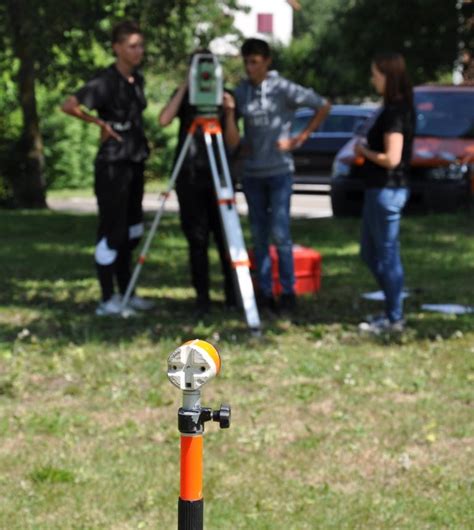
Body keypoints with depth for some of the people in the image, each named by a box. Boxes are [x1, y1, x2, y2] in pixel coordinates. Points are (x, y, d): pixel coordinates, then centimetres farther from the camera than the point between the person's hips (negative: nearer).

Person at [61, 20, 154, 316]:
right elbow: (69, 106, -21)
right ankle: (108, 300, 1)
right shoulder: (106, 81, -14)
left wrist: (143, 140, 11)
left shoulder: (137, 80, 10)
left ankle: (126, 294, 21)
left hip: (135, 162, 8)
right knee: (112, 231, -5)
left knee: (130, 230, 12)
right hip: (113, 165, -8)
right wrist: (101, 124, -14)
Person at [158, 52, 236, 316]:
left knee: (225, 237, -1)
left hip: (218, 175, 0)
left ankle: (233, 295, 9)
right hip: (190, 176, 0)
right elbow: (164, 120, -11)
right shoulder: (184, 96, 9)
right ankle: (202, 298, 4)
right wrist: (184, 87, -10)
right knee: (197, 239, 0)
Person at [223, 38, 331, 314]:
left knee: (280, 234, -8)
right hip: (252, 173, 4)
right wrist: (229, 111, -11)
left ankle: (288, 292, 1)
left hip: (279, 171, -4)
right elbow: (232, 140, 5)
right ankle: (265, 292, 12)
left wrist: (301, 138, -3)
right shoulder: (240, 92, 5)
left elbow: (324, 106, 0)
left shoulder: (284, 89, -6)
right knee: (259, 236, 6)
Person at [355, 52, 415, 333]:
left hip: (386, 191, -10)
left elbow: (391, 158, -24)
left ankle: (394, 318, 8)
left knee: (387, 255, -1)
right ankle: (393, 310, 24)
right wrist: (368, 150, 9)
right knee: (371, 253, 17)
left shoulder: (394, 112, -19)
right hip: (382, 189, 10)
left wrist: (364, 151, -9)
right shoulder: (401, 108, 11)